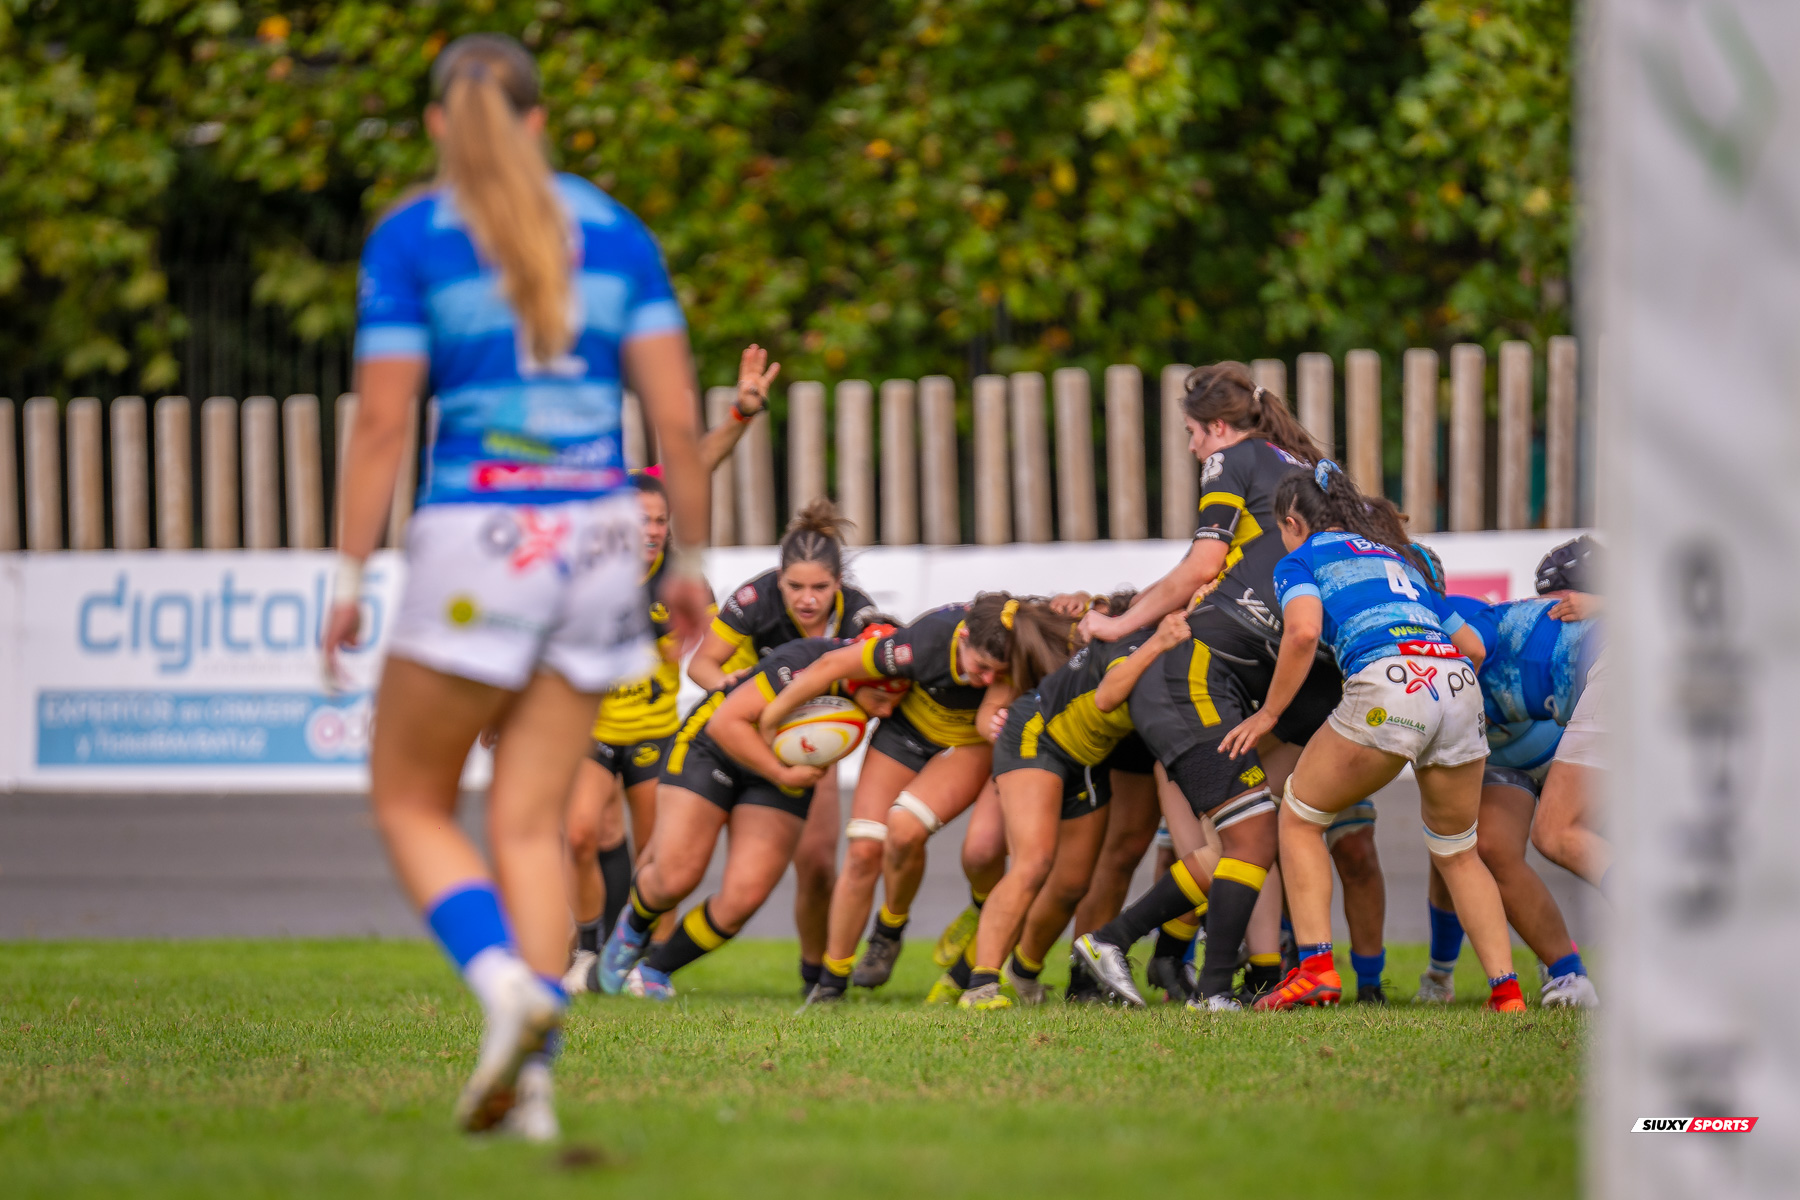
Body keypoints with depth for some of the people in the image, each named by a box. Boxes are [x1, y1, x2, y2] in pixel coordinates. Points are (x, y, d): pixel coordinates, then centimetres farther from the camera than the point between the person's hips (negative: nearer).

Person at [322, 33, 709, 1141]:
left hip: (478, 544, -4)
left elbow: (382, 424, -6)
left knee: (411, 802, 10)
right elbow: (677, 413, 4)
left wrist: (350, 580, -1)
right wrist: (690, 563, 11)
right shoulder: (615, 231, 9)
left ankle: (507, 987, -16)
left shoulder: (410, 238, -1)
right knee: (530, 827, 8)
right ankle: (532, 1085, -3)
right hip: (600, 538, 4)